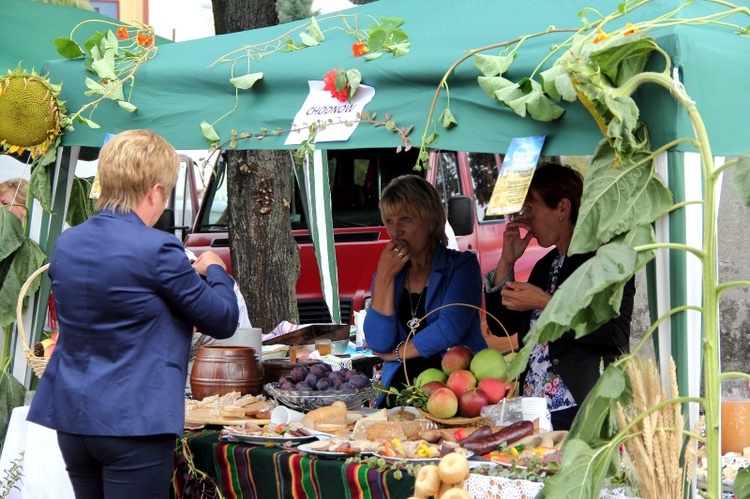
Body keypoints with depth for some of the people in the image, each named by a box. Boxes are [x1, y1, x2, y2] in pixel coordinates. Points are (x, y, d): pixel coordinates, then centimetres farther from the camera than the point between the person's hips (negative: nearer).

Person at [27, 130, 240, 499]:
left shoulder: (66, 244, 6)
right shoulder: (157, 250, -15)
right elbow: (223, 321, -6)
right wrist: (214, 270, 14)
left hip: (70, 416, 7)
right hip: (135, 422, -7)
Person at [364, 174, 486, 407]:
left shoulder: (462, 265, 4)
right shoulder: (388, 272, 15)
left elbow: (450, 329, -11)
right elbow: (379, 344, 1)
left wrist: (396, 353, 0)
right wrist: (384, 278, -4)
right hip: (400, 388, 4)